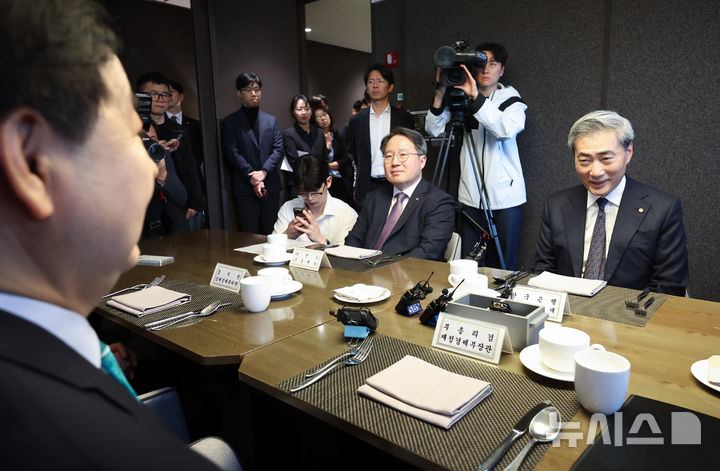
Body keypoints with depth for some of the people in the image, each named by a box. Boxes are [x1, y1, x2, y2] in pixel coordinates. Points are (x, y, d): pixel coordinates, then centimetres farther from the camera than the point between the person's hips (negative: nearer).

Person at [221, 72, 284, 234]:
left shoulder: (271, 121, 16)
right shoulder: (229, 122, 6)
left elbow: (278, 150, 6)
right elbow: (232, 154, -3)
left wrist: (264, 172, -10)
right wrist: (252, 179, -12)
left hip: (271, 186, 3)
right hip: (245, 189, -3)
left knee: (272, 233, 5)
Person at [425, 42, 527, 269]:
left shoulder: (512, 101, 1)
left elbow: (507, 129, -21)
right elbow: (433, 130, -2)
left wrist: (476, 97, -26)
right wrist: (440, 95, -12)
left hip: (506, 198, -2)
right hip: (470, 197, 2)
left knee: (503, 266, 5)